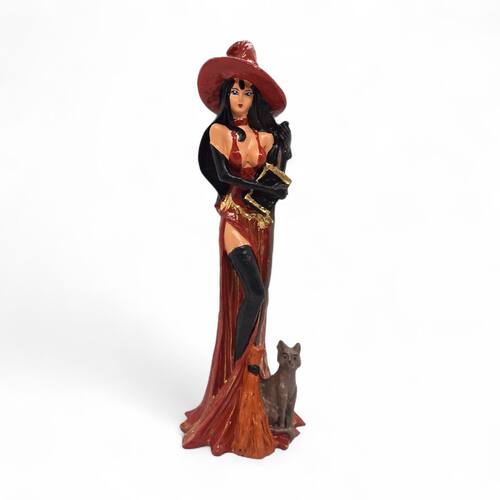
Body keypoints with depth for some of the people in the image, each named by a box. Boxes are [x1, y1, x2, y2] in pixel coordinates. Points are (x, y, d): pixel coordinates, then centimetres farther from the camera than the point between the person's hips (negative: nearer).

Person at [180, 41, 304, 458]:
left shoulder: (269, 132, 10)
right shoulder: (219, 130, -3)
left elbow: (279, 178, 6)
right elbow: (224, 176, -12)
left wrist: (283, 144, -10)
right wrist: (267, 188, -13)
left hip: (263, 220, 5)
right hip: (236, 219, -5)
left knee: (255, 296, 10)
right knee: (253, 292, -17)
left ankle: (250, 364, 24)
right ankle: (236, 367, 1)